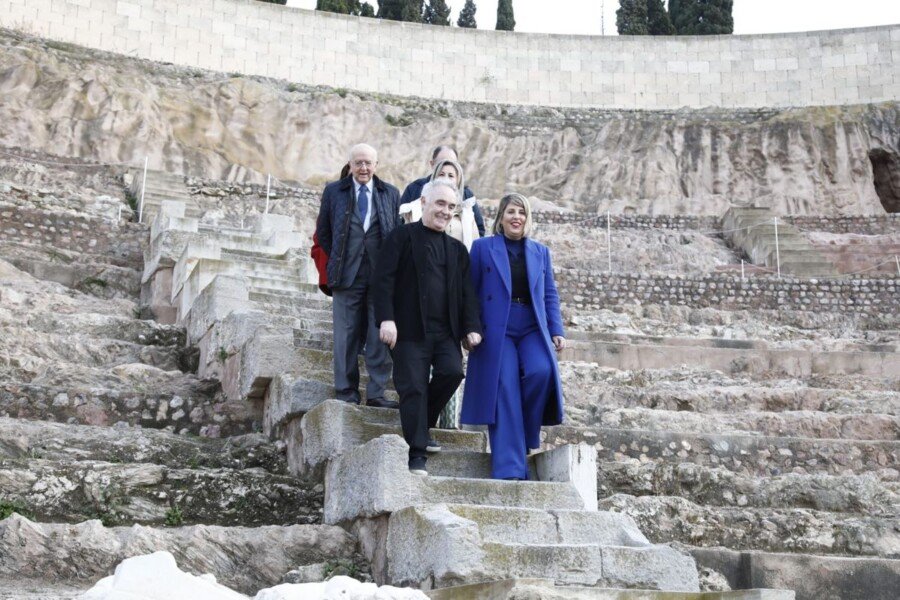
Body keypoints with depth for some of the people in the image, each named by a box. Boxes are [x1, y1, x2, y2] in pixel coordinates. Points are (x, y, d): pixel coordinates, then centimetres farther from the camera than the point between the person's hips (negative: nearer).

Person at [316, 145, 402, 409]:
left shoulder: (390, 194, 9)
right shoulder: (334, 191, 7)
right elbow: (323, 232, 14)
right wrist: (338, 259, 9)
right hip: (347, 275, 0)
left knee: (381, 335, 0)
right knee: (346, 335, 2)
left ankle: (376, 393, 5)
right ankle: (346, 392, 10)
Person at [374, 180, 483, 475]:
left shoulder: (457, 249, 19)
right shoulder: (402, 237, 3)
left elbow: (467, 292, 15)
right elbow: (385, 279, -5)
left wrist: (471, 327, 3)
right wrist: (386, 319, -15)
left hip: (446, 331, 4)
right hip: (410, 329, -4)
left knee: (453, 371, -16)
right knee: (414, 387, -6)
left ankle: (420, 421, 9)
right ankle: (417, 453, 1)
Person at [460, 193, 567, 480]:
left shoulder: (541, 252, 18)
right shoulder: (482, 247, 9)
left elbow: (550, 295, 16)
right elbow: (471, 292, 6)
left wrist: (557, 330, 5)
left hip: (533, 330, 3)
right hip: (496, 331, -2)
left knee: (541, 371, -25)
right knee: (505, 391, -12)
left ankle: (526, 437, -1)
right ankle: (510, 469, -10)